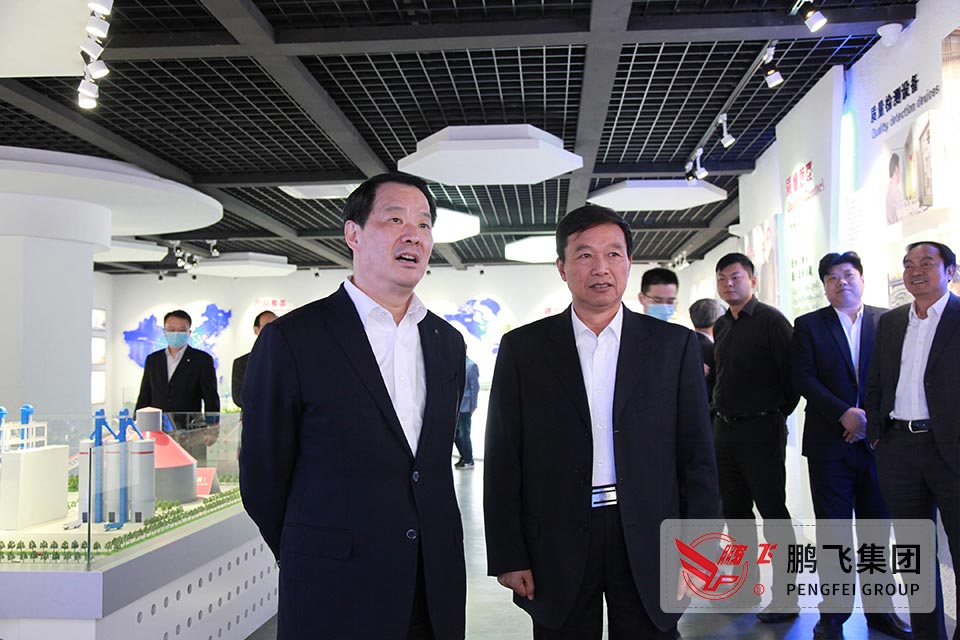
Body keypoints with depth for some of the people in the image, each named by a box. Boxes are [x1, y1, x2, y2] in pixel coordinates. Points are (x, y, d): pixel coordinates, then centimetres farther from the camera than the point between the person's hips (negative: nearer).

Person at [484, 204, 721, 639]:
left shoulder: (674, 345, 3)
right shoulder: (522, 348, 1)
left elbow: (697, 456, 3)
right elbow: (503, 461, 1)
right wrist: (508, 556, -3)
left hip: (649, 544, 1)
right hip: (558, 548, 0)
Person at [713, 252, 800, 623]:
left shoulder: (770, 320, -10)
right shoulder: (721, 326, 12)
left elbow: (792, 374, -11)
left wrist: (778, 413, -3)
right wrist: (721, 411, 13)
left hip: (760, 429, -7)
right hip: (724, 429, 8)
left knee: (773, 513, -1)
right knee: (735, 511, 14)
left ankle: (785, 598, 7)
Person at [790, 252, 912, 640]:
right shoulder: (808, 325, 4)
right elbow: (803, 378, -5)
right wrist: (845, 414, -14)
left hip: (878, 440, 1)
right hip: (830, 443, -1)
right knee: (833, 533, 3)